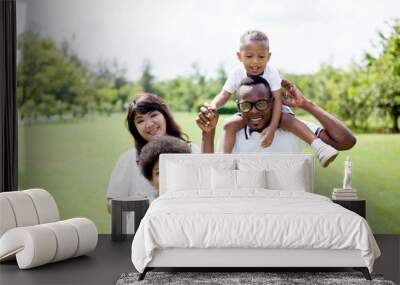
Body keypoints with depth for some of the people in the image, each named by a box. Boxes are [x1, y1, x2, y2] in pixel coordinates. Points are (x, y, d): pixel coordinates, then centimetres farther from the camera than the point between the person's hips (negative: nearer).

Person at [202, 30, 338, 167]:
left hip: (272, 109, -2)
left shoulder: (271, 72, -25)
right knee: (230, 125, -25)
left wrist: (272, 127, -38)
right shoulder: (237, 73, -19)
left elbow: (277, 99, -26)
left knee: (288, 119, -33)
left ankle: (318, 145, -40)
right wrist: (213, 107, -41)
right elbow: (224, 95, -16)